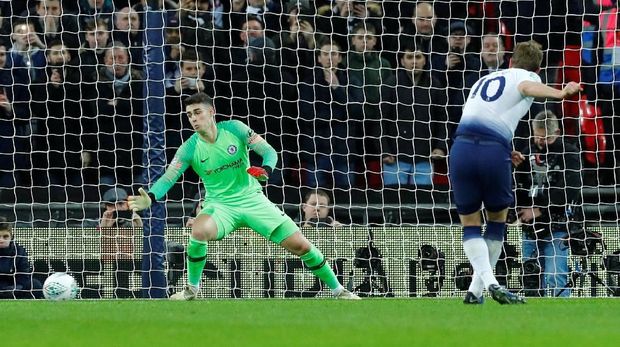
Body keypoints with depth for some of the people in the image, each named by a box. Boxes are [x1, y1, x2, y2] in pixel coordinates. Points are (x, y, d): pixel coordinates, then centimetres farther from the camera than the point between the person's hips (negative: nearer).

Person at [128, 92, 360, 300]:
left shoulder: (234, 129, -10)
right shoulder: (190, 148, -9)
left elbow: (269, 151, -8)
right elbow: (169, 177, -15)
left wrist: (265, 169, -31)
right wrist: (150, 198, -35)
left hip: (252, 199, 0)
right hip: (220, 205, 0)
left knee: (300, 245, -6)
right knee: (199, 230, -35)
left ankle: (338, 291, 12)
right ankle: (192, 289, -13)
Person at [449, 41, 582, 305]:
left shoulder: (485, 80, 32)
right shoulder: (527, 77, 15)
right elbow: (527, 87, -11)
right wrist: (560, 93, -29)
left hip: (461, 147, 4)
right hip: (494, 151, -4)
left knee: (470, 223, 12)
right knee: (497, 219, 18)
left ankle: (489, 282, -10)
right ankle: (476, 290, 13)